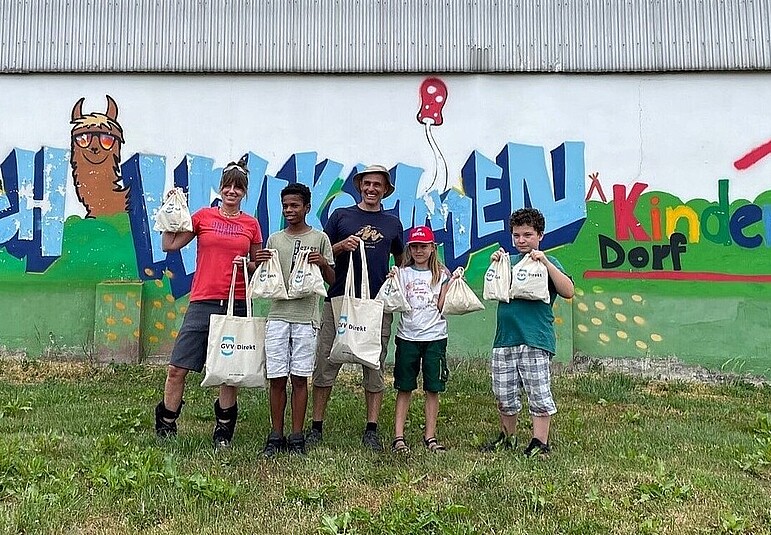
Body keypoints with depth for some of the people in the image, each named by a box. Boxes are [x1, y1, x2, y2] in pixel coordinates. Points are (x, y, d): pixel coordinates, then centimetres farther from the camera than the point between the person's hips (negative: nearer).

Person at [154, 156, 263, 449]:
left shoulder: (251, 225, 10)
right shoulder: (203, 216, 7)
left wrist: (246, 265, -4)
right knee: (177, 369, -1)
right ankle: (165, 426, 16)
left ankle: (223, 432, 22)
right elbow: (169, 244, 2)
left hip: (237, 303, 1)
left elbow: (258, 267, 17)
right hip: (202, 303, -1)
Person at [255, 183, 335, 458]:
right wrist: (259, 264, -3)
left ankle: (297, 437, 11)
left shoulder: (319, 239, 5)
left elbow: (332, 280, 7)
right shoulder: (274, 239, 13)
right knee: (276, 379, 3)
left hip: (305, 317, -2)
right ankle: (276, 436, 13)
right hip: (277, 315, 2)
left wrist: (323, 264, -13)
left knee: (299, 379, 2)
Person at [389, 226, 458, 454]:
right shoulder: (402, 273, 5)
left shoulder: (441, 274, 5)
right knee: (404, 388, 4)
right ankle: (398, 437, 9)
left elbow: (442, 307, -3)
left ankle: (430, 437, 14)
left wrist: (452, 283, -10)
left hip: (435, 337, 0)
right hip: (407, 336, 0)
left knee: (433, 389, 4)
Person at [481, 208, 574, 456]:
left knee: (538, 394, 0)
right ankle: (507, 437, 30)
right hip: (504, 338, 5)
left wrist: (546, 263, -18)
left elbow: (568, 292, -13)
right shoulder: (509, 261, 14)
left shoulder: (547, 263, 1)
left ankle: (540, 443, 12)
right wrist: (494, 265, 6)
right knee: (504, 394, 12)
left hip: (535, 340, -5)